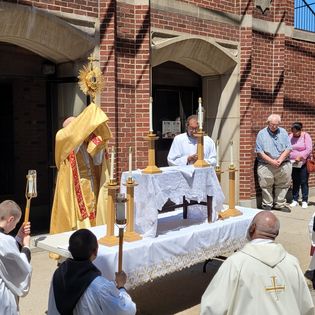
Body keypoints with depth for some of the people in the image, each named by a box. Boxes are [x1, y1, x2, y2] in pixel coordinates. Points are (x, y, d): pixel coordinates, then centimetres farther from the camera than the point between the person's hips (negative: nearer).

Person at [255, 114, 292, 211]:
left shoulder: (283, 132, 9)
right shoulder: (261, 134, 0)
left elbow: (288, 148, 4)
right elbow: (260, 152, -6)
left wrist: (280, 159, -11)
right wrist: (272, 161, -13)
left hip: (283, 165, 3)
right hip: (266, 166, -2)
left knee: (282, 186, 6)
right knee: (266, 186, 0)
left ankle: (280, 204, 18)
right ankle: (267, 205, 13)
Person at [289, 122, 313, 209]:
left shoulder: (306, 136, -6)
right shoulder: (290, 136, 5)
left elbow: (309, 149, -13)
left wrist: (300, 157, -24)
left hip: (303, 163, -3)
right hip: (293, 163, 3)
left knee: (304, 182, -1)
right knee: (295, 182, 7)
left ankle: (304, 201, 7)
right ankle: (295, 200, 14)